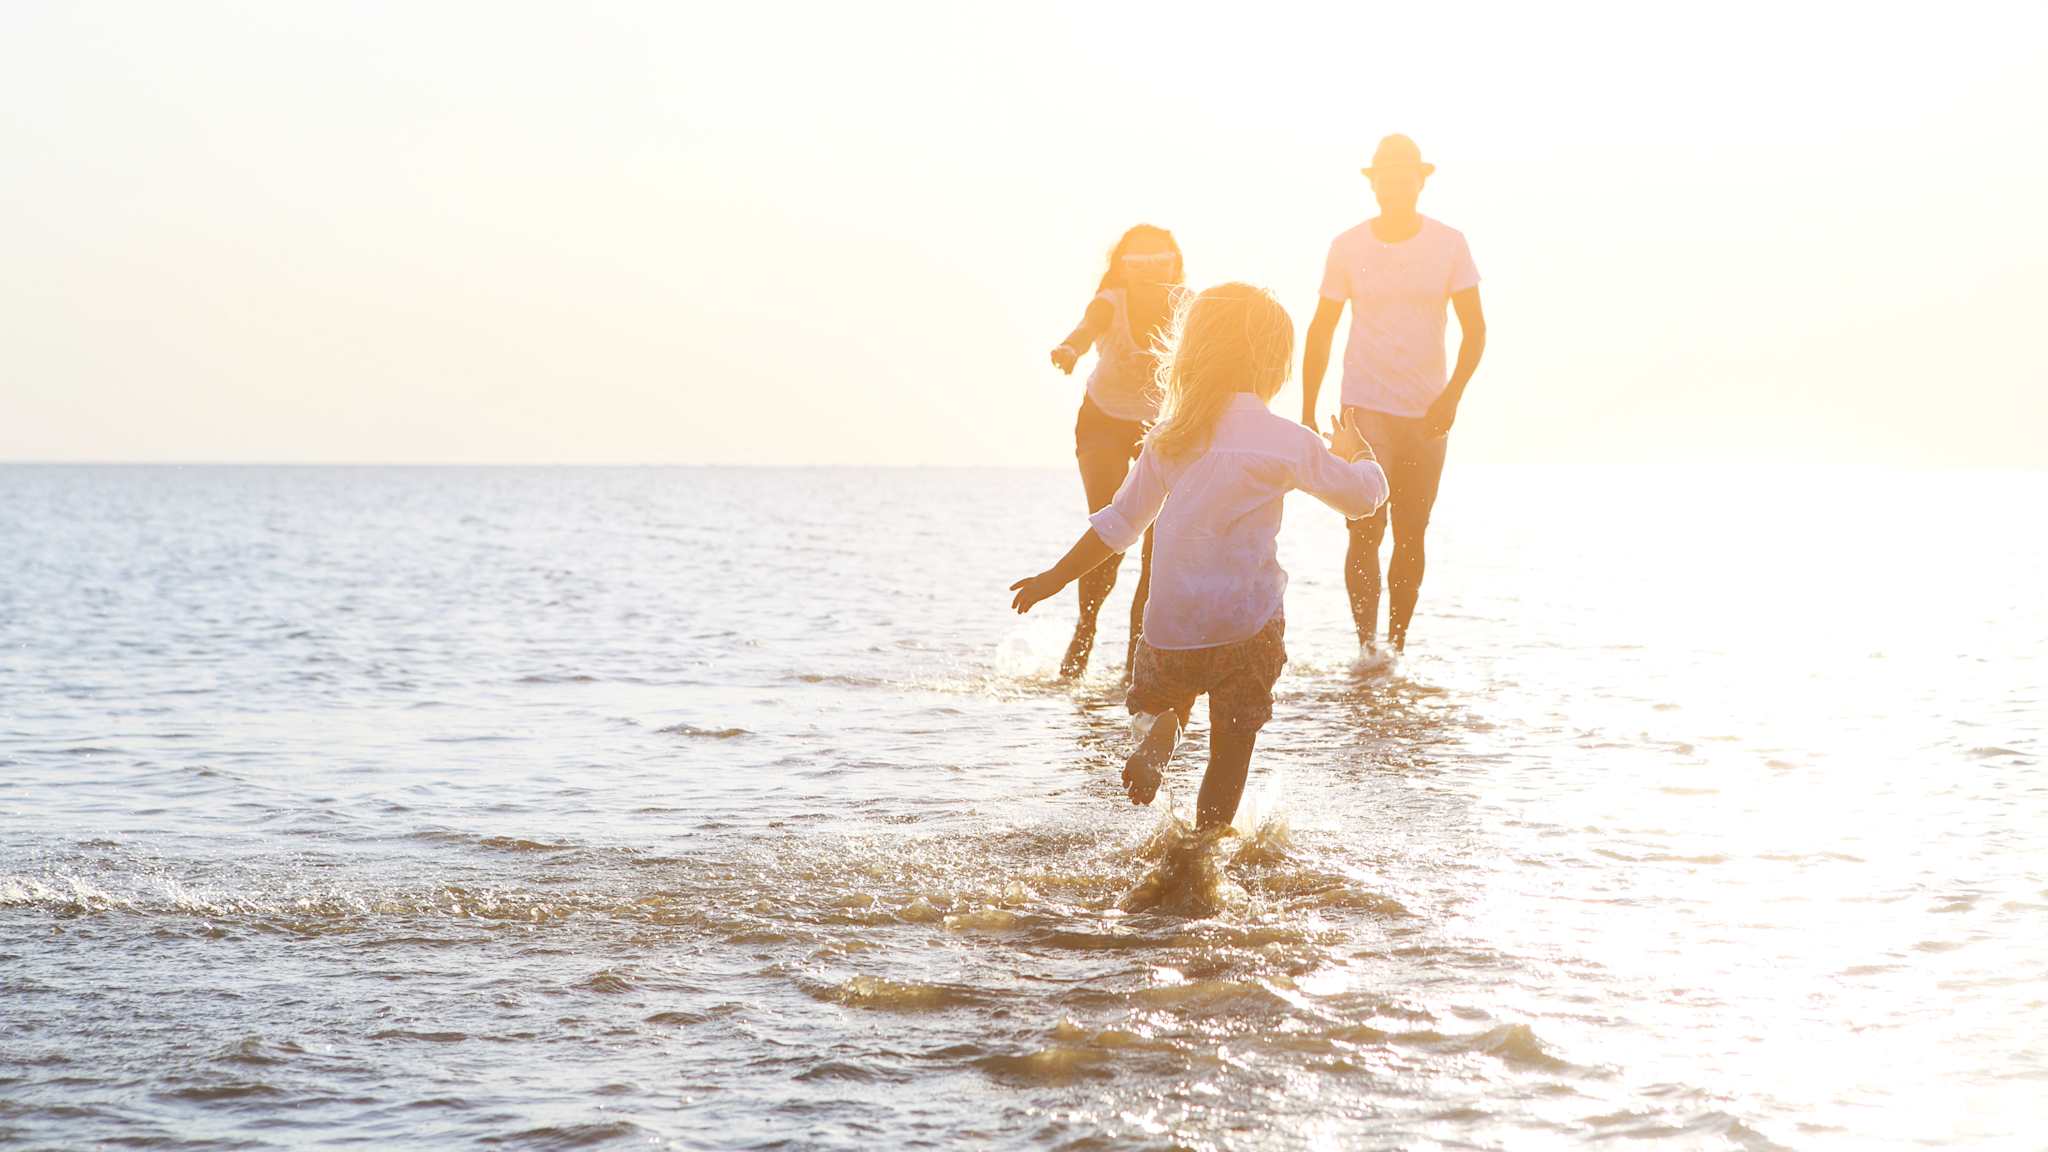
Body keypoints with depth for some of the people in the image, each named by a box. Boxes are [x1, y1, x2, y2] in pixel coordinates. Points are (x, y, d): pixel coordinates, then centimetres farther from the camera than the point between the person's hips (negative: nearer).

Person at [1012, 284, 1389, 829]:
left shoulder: (1168, 437, 5)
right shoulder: (1286, 441, -6)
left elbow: (1121, 522, 12)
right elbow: (1364, 495, 6)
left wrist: (1056, 577, 25)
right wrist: (1356, 453, 29)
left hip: (1169, 624, 3)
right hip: (1247, 624, -3)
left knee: (1158, 697, 26)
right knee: (1232, 745, 9)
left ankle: (1155, 738, -6)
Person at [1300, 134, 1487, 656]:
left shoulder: (1448, 244, 0)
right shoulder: (1347, 247, 1)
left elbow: (1475, 328, -1)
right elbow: (1320, 331, 6)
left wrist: (1452, 395, -15)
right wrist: (1307, 411, 2)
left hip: (1427, 415, 1)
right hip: (1365, 408, -1)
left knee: (1411, 537, 8)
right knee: (1366, 530, -11)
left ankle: (1396, 647, 18)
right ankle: (1366, 647, -10)